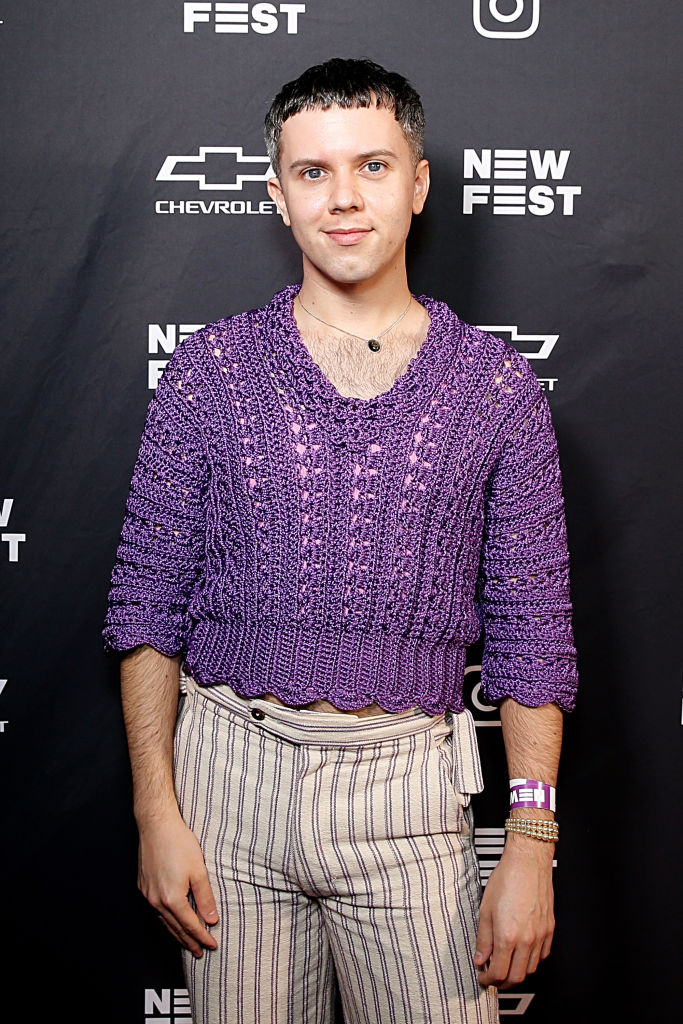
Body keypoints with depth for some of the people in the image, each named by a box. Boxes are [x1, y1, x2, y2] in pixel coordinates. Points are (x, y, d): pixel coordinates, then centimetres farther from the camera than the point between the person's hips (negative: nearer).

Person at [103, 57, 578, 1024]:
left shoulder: (497, 384, 2)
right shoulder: (209, 369, 2)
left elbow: (530, 627, 2)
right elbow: (147, 599, 3)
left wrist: (532, 846, -4)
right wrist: (157, 811, -3)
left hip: (405, 779, 0)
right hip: (231, 768, 1)